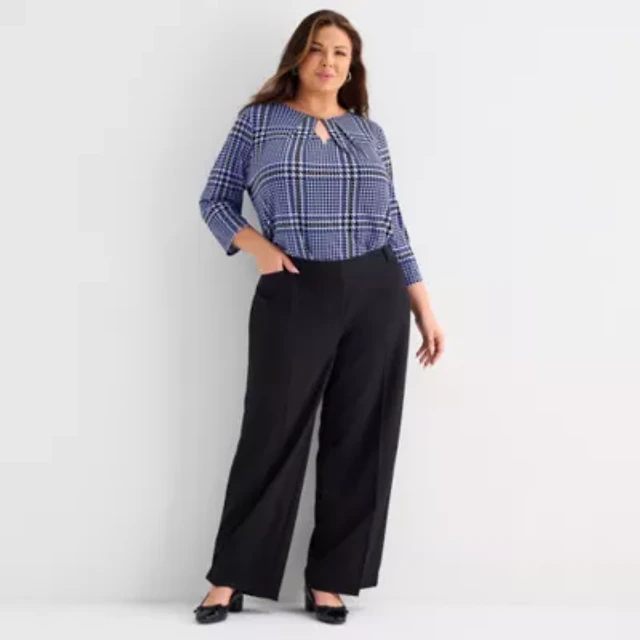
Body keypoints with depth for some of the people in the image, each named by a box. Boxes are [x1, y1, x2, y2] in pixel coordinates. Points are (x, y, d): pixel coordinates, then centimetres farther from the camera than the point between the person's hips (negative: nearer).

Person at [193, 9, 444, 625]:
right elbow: (215, 199, 8)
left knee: (359, 440, 4)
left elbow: (392, 224, 13)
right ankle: (230, 578, 14)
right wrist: (256, 245, -11)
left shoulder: (369, 132, 12)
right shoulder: (257, 120, 6)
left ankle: (330, 580, 16)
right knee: (272, 436, 1)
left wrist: (425, 308, 9)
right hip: (293, 297, -3)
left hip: (376, 296, 3)